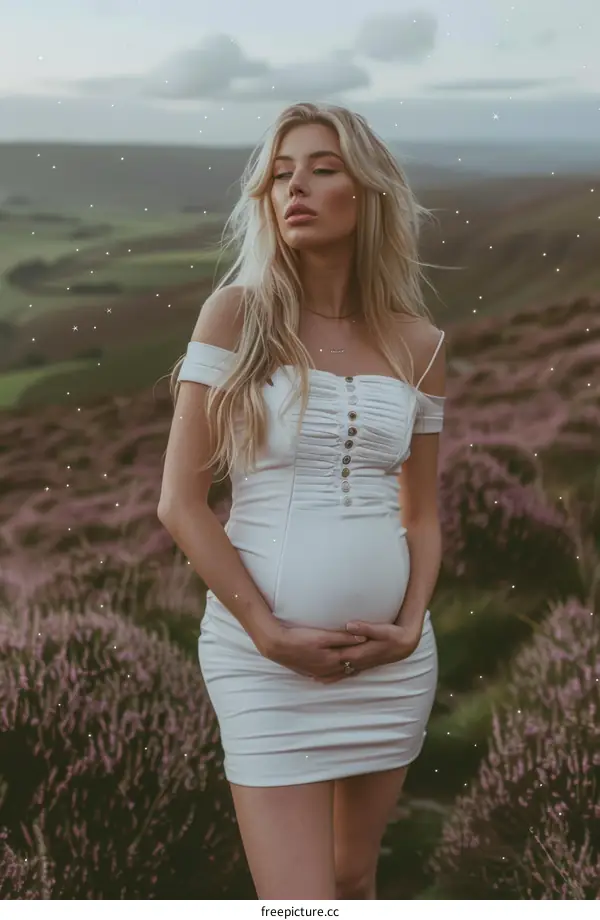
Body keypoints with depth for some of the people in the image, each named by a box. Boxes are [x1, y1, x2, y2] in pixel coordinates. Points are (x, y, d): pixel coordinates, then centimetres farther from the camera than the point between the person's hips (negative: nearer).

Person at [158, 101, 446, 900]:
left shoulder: (418, 344, 4)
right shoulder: (237, 313, -6)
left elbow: (422, 514, 11)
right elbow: (179, 501, -8)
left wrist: (409, 625, -5)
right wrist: (270, 632, -13)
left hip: (393, 660, 4)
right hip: (266, 655, -3)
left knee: (355, 879, 18)